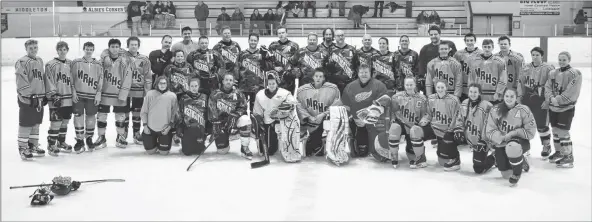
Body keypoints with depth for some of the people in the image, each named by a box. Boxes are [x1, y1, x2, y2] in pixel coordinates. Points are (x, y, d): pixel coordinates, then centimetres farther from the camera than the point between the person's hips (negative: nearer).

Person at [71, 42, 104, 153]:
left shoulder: (98, 64, 6)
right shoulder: (76, 62, 1)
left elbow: (101, 80, 5)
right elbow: (72, 78, 1)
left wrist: (98, 93, -2)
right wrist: (73, 91, -6)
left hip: (92, 96, 2)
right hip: (78, 94, -1)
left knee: (91, 117, 6)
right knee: (78, 116, -2)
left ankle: (89, 139, 21)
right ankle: (79, 140, 7)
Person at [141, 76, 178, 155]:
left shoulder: (172, 96, -5)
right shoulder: (150, 94, -4)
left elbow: (174, 114, -2)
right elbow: (144, 111, 1)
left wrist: (169, 127, -8)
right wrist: (145, 126, -3)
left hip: (165, 129, 0)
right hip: (150, 128, 0)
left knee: (164, 152, -1)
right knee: (150, 151, 3)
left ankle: (161, 144, 33)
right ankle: (154, 144, 37)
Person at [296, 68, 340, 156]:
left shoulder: (333, 89, -4)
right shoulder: (302, 90, 0)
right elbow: (299, 106, 2)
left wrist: (323, 114, -14)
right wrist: (308, 117, -9)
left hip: (325, 120, -1)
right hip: (310, 122, 1)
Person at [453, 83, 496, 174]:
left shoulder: (487, 107, -22)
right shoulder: (464, 104, -2)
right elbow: (460, 119, 9)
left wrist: (483, 141, -23)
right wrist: (458, 130, -7)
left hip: (481, 140, -6)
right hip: (468, 137, 6)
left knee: (478, 169, -6)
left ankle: (494, 158, 23)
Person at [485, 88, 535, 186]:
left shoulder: (523, 110, -11)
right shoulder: (495, 110, -5)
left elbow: (530, 132, -10)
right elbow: (490, 131, -6)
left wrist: (513, 133, -21)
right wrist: (502, 138, -23)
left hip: (520, 141, -3)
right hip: (501, 144, 3)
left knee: (512, 147, -41)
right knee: (506, 175, 4)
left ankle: (517, 173, -14)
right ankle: (521, 162, 39)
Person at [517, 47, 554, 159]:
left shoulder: (548, 68, -9)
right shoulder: (526, 68, 7)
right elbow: (520, 82, 14)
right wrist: (520, 96, 8)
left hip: (541, 101, -5)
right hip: (527, 99, 5)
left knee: (541, 125, -1)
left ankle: (547, 146, 19)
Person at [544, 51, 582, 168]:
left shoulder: (575, 74, -11)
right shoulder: (553, 73, 8)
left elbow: (571, 92, -18)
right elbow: (547, 87, 3)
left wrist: (558, 100, -22)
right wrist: (550, 98, -16)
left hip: (567, 108, -6)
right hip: (553, 107, 6)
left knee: (563, 132, -9)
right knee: (555, 131, 15)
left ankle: (568, 157, 0)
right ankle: (558, 152, 31)